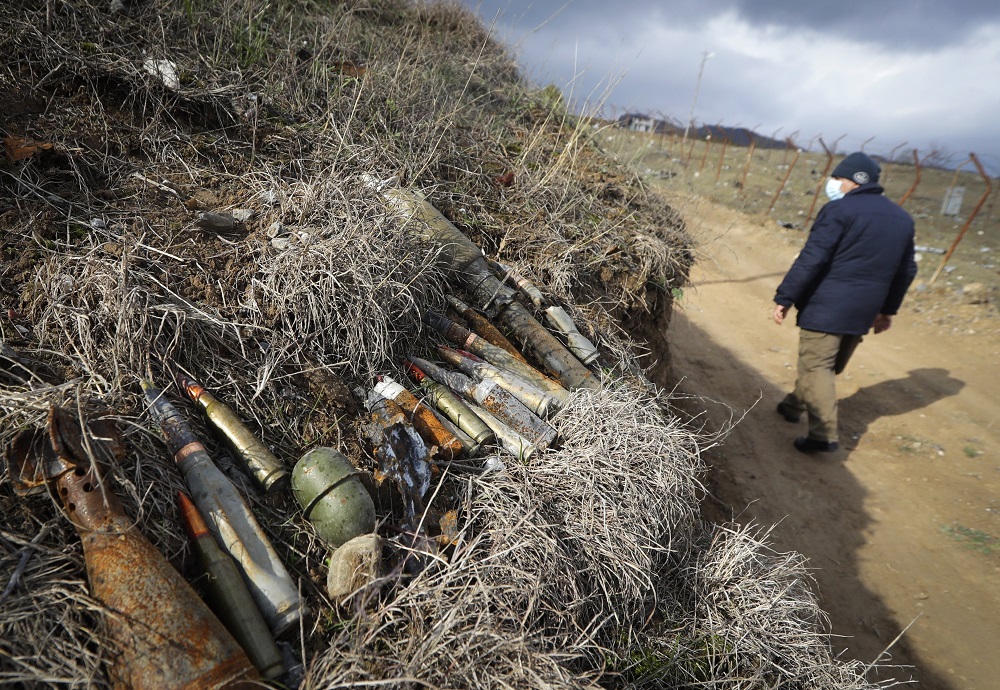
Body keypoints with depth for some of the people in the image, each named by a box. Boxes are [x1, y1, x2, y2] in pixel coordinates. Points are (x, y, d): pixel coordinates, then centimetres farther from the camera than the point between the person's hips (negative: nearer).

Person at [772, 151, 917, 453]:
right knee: (829, 366, 19)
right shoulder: (903, 219, 14)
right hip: (863, 312, 8)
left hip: (826, 306, -8)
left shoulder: (839, 210, -11)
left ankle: (824, 434, -9)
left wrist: (785, 297, -14)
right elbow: (906, 271, 19)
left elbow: (811, 260, -18)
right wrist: (887, 309, 27)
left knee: (816, 368, -4)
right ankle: (794, 405, 34)